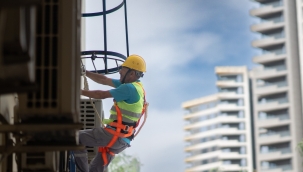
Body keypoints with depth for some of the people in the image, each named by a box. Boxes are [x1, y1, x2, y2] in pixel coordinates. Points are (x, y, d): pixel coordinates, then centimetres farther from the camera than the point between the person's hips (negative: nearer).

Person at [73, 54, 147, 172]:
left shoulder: (129, 88, -15)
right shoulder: (134, 86, 15)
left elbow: (102, 95, -13)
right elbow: (104, 80, 18)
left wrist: (79, 91, -4)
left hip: (115, 135, -10)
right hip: (121, 140, 10)